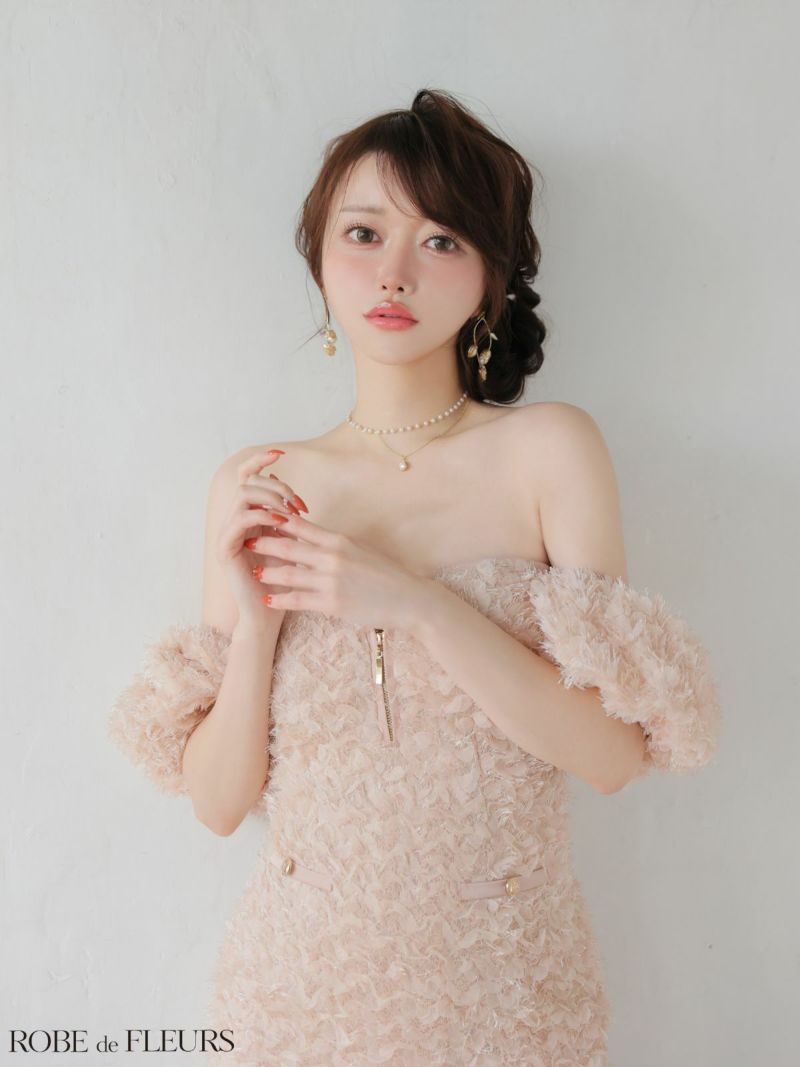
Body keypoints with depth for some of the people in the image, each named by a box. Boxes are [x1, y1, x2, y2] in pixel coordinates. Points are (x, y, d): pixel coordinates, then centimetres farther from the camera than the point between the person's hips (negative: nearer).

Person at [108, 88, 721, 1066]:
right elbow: (217, 802, -3)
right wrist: (257, 620, -18)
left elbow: (613, 754, -15)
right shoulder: (255, 489, -4)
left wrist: (416, 602, -22)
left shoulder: (549, 451, -9)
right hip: (302, 975, 1)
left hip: (502, 984, -1)